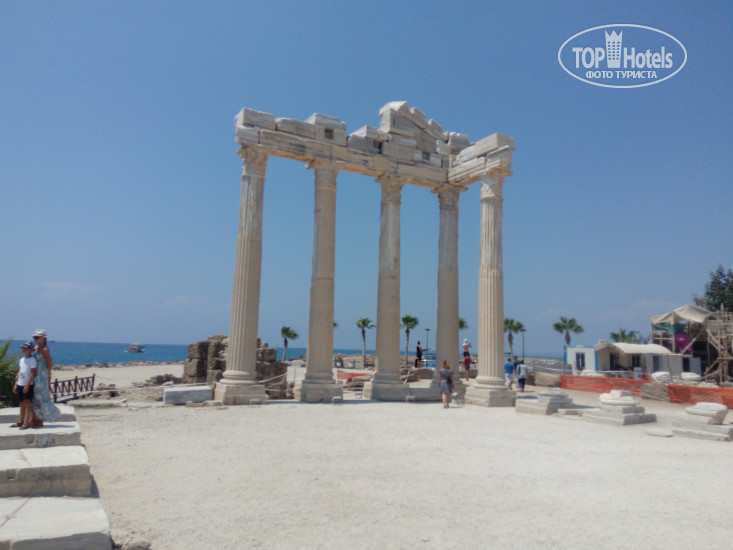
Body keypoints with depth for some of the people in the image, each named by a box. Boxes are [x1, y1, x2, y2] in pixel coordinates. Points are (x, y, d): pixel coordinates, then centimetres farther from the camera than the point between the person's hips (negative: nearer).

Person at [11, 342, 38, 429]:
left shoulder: (32, 360, -9)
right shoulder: (21, 360, 13)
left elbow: (33, 373, -13)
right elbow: (19, 372, 18)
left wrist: (27, 385, -17)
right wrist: (16, 384, 15)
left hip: (28, 385, -7)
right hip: (20, 384, 7)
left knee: (27, 403, -7)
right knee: (22, 403, 13)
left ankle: (26, 423, -6)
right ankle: (20, 422, 20)